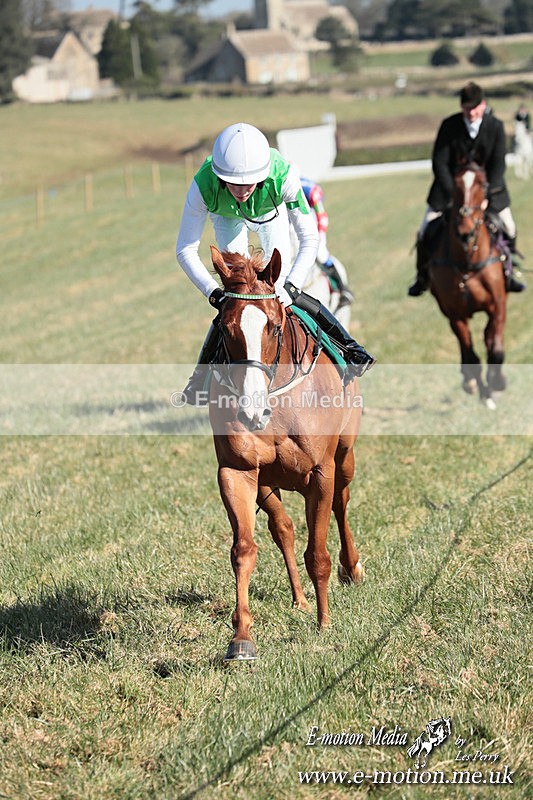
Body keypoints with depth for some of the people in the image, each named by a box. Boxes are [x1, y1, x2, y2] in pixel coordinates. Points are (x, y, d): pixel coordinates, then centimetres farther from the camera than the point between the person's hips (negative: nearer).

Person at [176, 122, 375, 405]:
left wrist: (290, 288, -46)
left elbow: (309, 240, -35)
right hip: (228, 219, 0)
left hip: (272, 213, 0)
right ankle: (201, 375, 11)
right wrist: (215, 294, -44)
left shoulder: (283, 175, -44)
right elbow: (185, 250, -34)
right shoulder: (203, 185, -43)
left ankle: (350, 347, 8)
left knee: (282, 286, -8)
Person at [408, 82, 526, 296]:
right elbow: (439, 163, -15)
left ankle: (507, 274, 26)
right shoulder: (449, 126, -15)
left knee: (508, 229, 2)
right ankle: (422, 279, 17)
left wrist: (486, 193, -26)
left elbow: (498, 165, -14)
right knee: (425, 234, -3)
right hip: (451, 186, -1)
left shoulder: (496, 127, -14)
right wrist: (452, 193, -25)